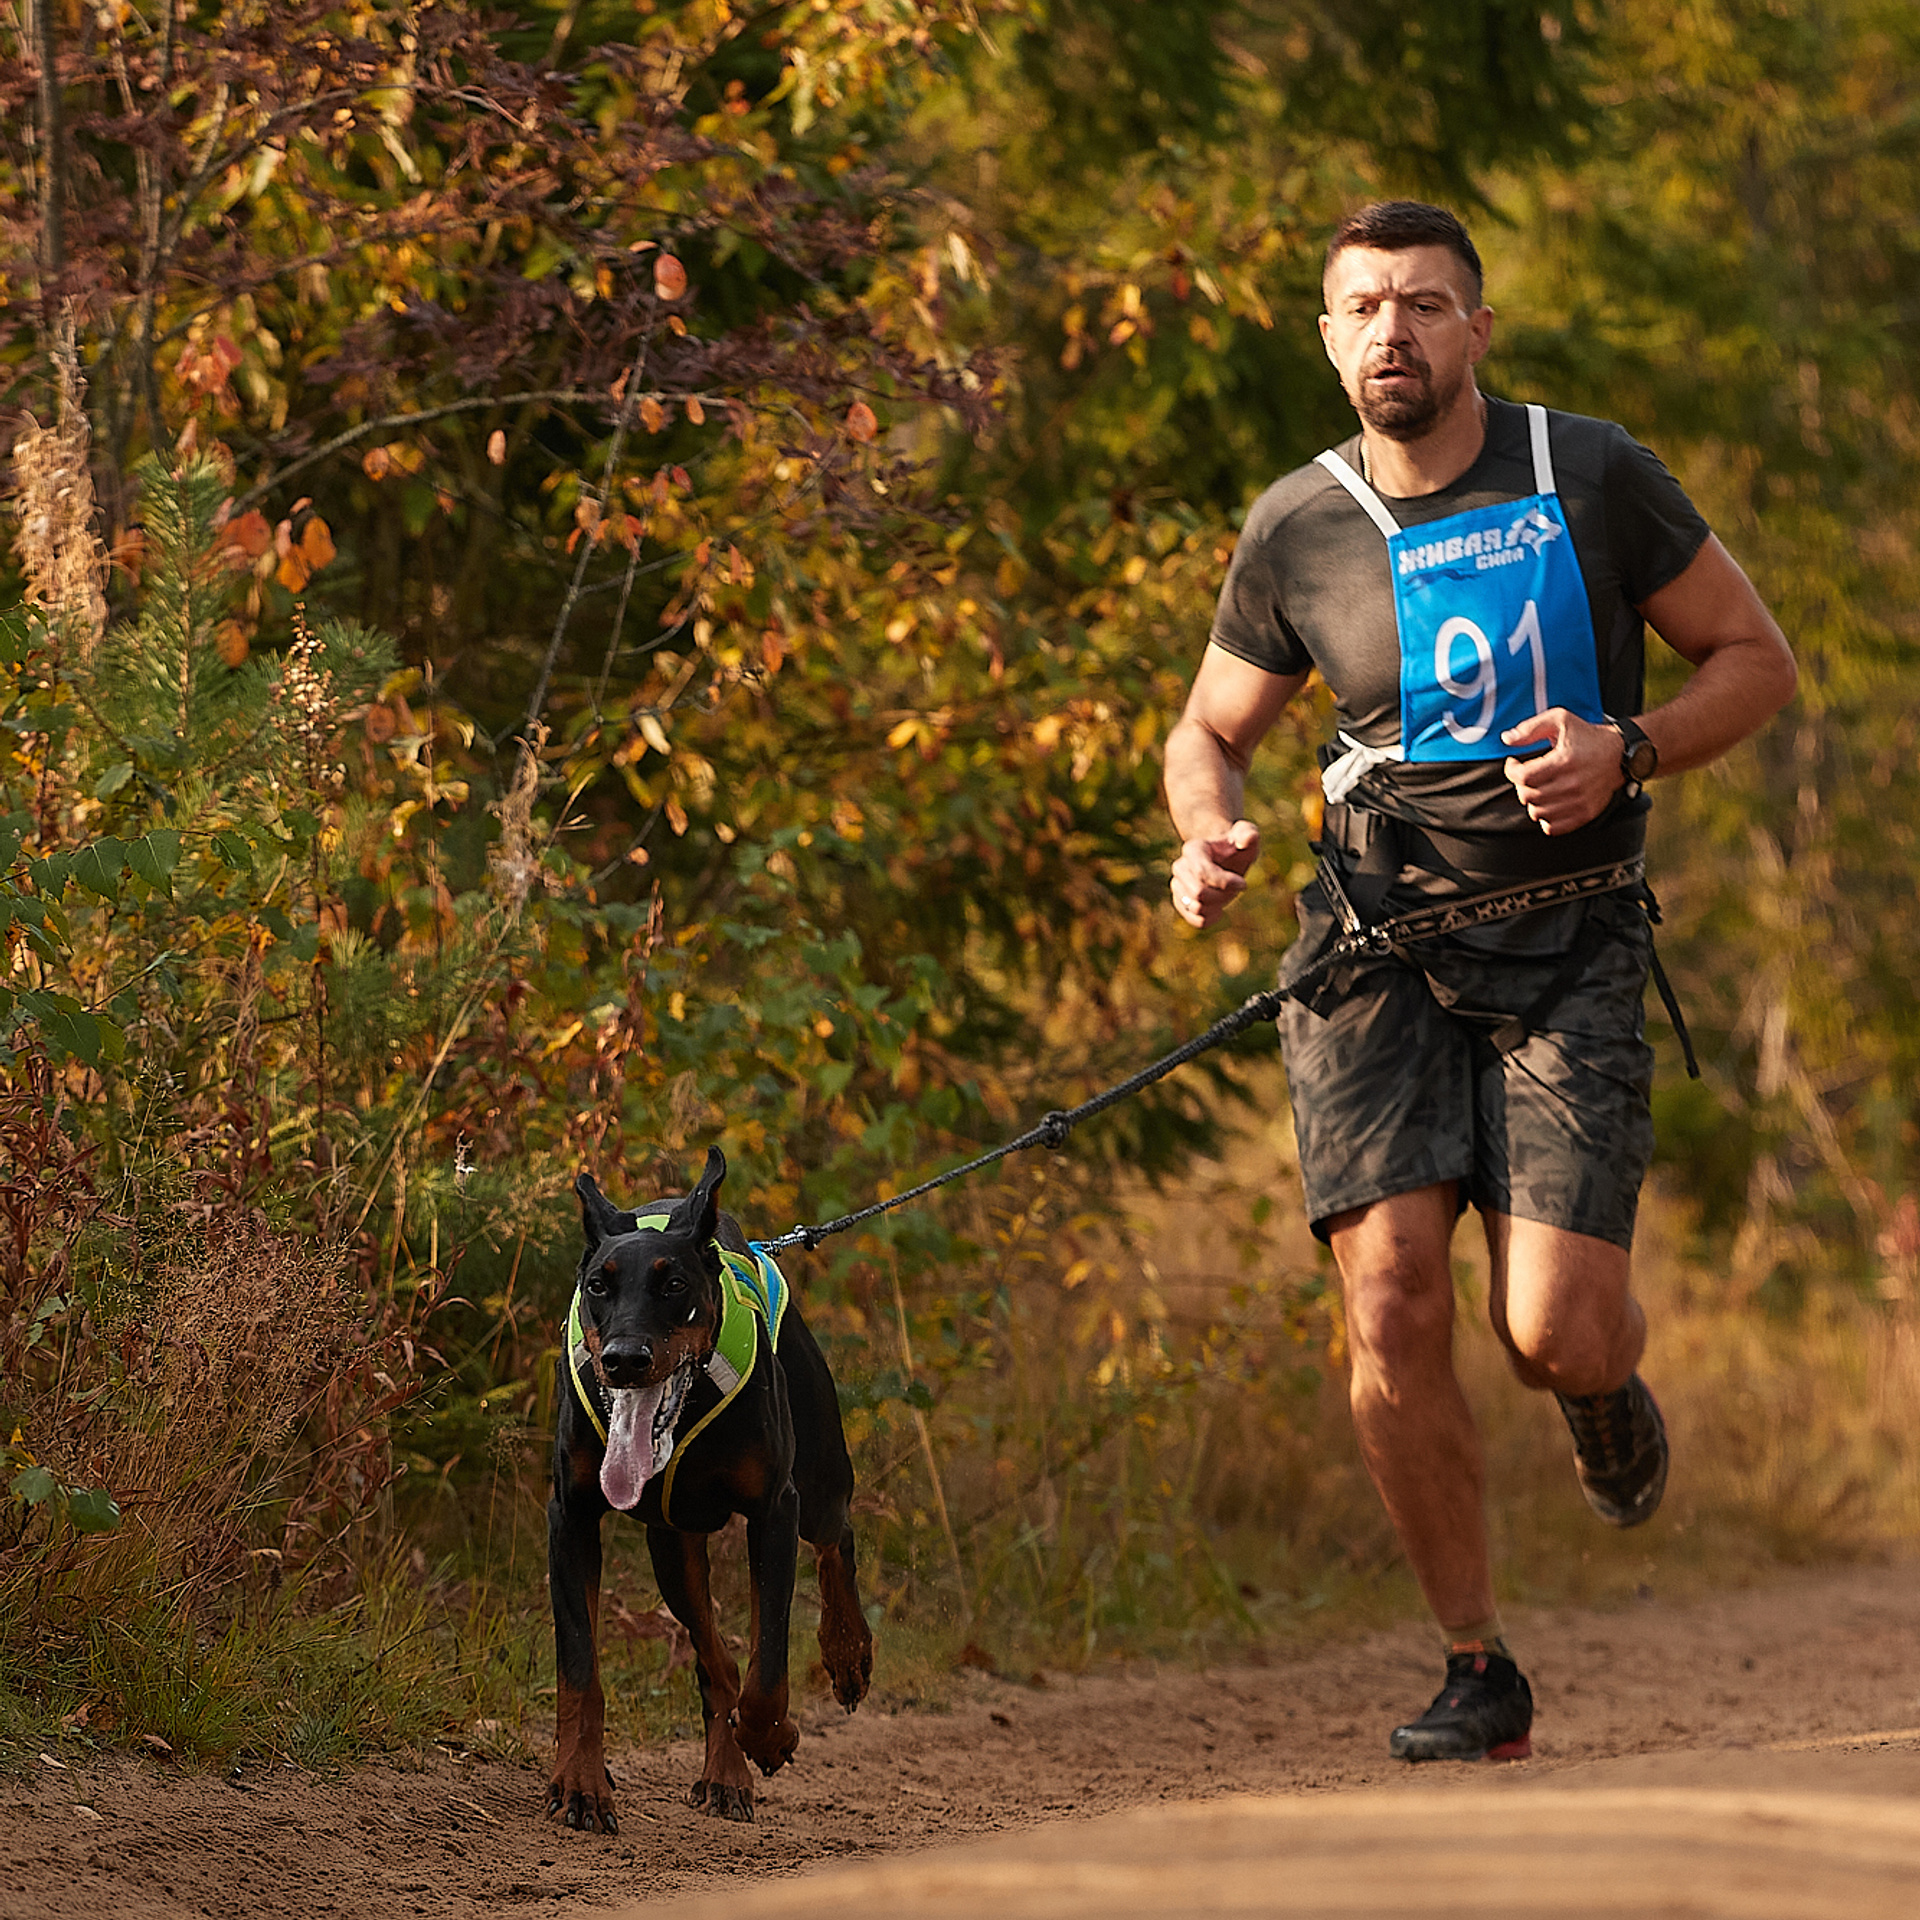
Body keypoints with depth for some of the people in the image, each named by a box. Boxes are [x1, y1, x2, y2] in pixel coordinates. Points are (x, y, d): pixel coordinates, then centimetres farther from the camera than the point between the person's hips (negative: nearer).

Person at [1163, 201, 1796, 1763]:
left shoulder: (1591, 480, -1)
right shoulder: (1297, 535, 4)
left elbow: (1759, 661, 6)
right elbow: (1211, 729, 18)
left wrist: (1625, 754, -13)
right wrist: (1210, 833, -6)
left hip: (1568, 944, -1)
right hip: (1379, 944, 2)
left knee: (1553, 1338, -13)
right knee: (1394, 1307, -13)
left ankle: (1607, 1381, 29)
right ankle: (1480, 1674, 4)